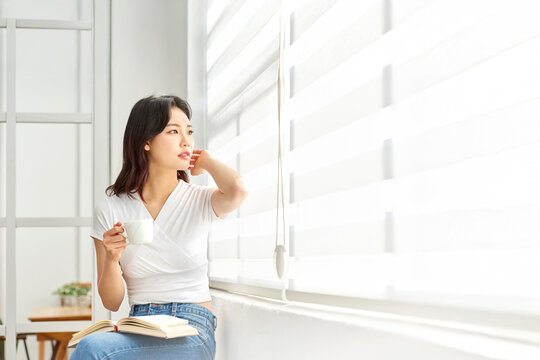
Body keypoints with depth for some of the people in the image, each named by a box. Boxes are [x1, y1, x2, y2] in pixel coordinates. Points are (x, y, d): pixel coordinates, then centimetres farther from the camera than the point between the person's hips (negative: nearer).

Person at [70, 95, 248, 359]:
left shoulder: (200, 201, 2)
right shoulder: (110, 209, 4)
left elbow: (237, 191, -25)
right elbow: (112, 302, 7)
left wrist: (206, 161, -3)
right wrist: (111, 258, -15)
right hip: (139, 330, 2)